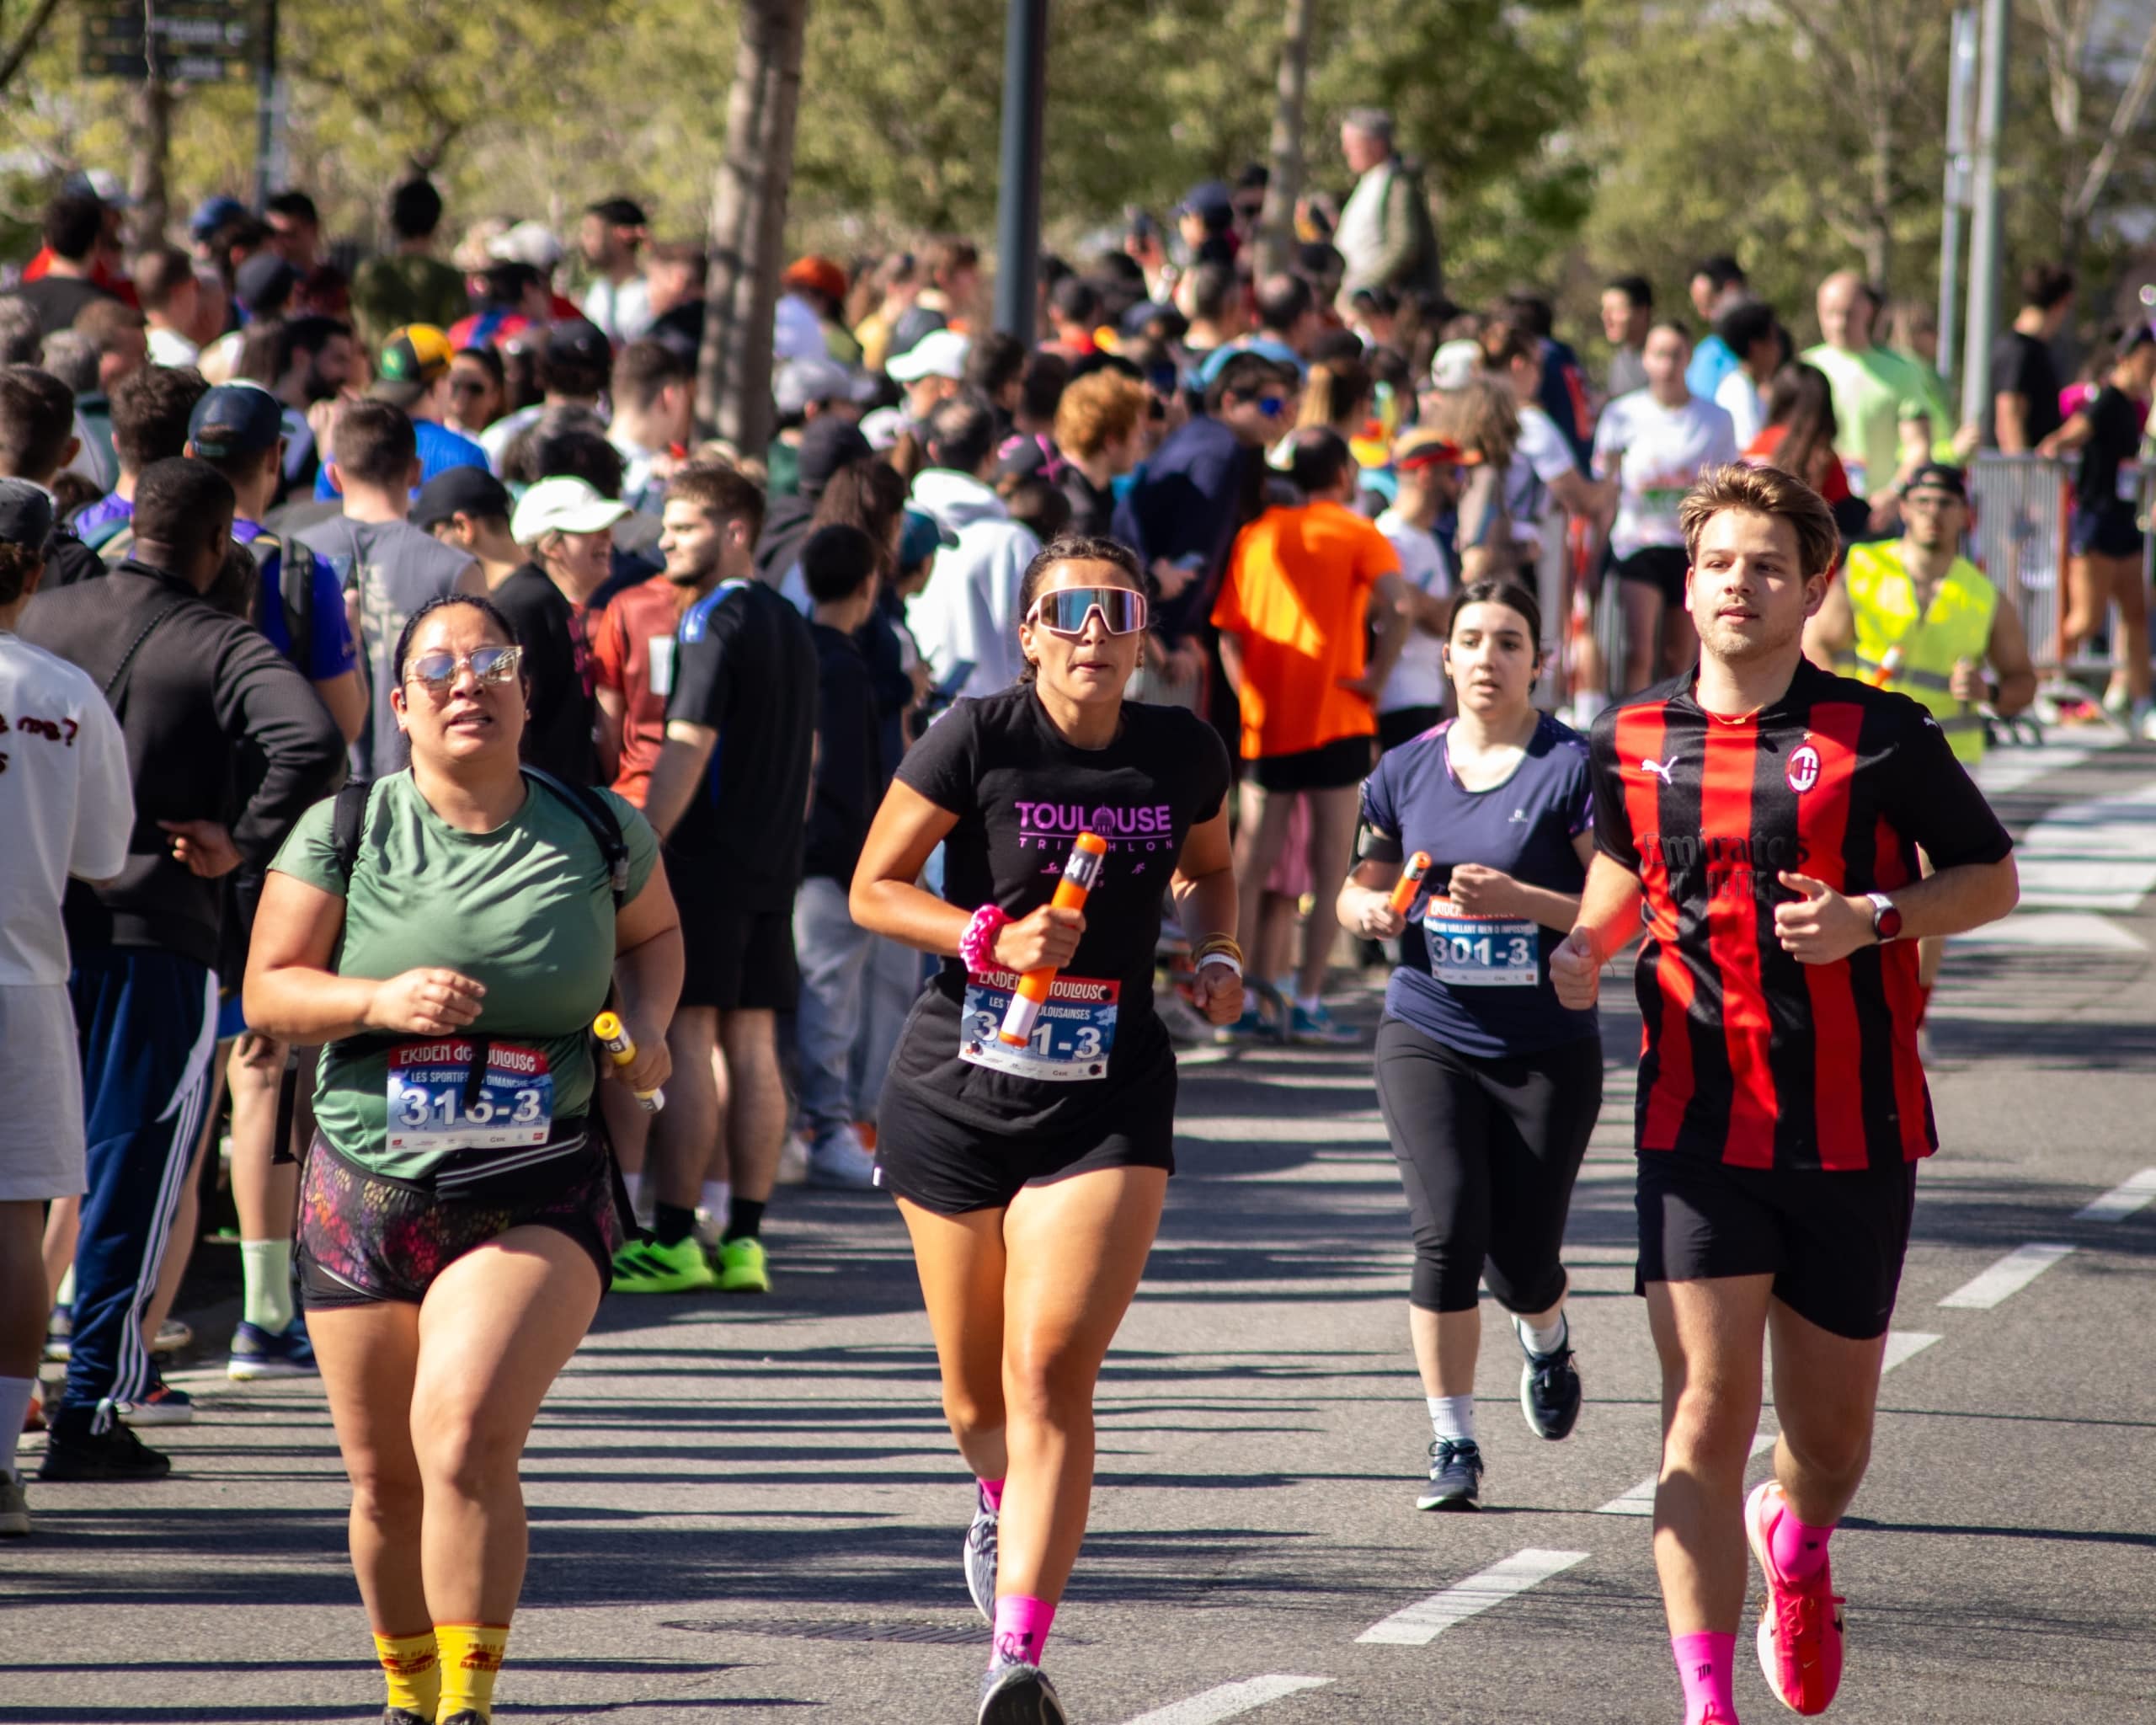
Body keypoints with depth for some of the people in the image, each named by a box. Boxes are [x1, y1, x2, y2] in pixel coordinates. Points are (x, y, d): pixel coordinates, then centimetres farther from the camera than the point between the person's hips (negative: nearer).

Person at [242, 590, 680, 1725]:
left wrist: (644, 1025, 2)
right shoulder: (345, 832, 0)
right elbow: (267, 992, 1)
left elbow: (655, 935, 22)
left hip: (537, 1196, -2)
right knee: (386, 1479, 9)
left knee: (466, 1435, -23)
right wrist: (381, 1002, -17)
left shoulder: (597, 832, 2)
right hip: (365, 1193, 2)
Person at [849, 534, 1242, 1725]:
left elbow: (1207, 870, 24)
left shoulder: (1184, 755, 3)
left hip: (1108, 1100, 0)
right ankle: (999, 1501, 49)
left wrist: (1217, 957, 4)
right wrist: (990, 936, -16)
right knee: (976, 1392, 11)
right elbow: (873, 888, -1)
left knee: (1053, 1370, -16)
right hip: (958, 1083, 0)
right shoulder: (975, 740, -7)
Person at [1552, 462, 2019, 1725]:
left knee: (1830, 1427, 11)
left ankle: (1796, 1541, 47)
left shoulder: (1882, 736, -5)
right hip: (1702, 1130, 1)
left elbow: (1992, 876, 3)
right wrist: (1589, 947, 3)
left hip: (1857, 1133, -1)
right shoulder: (1635, 743, 4)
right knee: (1706, 1419, -10)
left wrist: (1876, 919, -14)